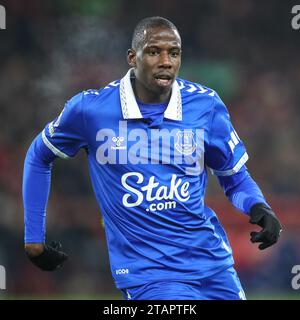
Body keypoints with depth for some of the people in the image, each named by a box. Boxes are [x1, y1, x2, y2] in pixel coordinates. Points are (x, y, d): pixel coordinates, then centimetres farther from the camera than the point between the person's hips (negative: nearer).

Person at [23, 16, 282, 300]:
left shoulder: (205, 105, -3)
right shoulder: (90, 108, -7)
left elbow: (235, 178, 9)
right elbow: (39, 157, 10)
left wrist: (259, 207, -14)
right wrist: (34, 239, 10)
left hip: (212, 261, 3)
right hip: (148, 273, -3)